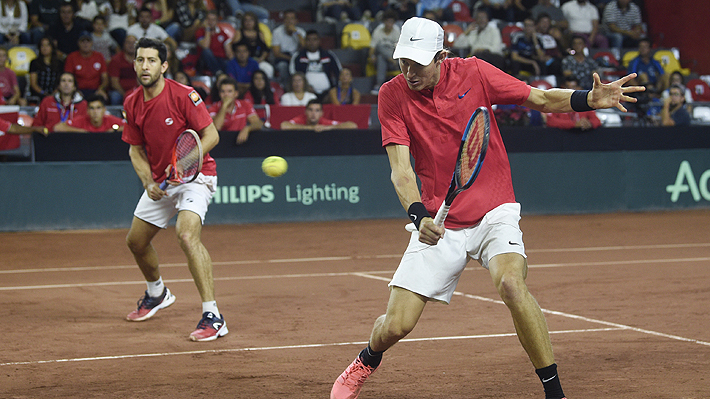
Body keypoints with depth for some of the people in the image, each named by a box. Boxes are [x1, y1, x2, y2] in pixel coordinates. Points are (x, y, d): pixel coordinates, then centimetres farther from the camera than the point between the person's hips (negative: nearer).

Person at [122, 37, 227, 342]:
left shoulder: (183, 96, -19)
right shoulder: (132, 104, 0)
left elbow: (211, 135, -17)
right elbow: (136, 149, 9)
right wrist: (148, 182, -6)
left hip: (195, 176, -7)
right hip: (160, 182, 7)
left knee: (187, 236, -30)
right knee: (136, 241, 16)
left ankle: (213, 317, -30)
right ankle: (157, 293, 47)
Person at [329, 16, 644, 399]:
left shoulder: (473, 73, -8)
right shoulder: (392, 96, -8)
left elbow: (540, 98, 0)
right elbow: (401, 170, -15)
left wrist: (590, 99, -17)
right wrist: (418, 215, -33)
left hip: (494, 212, -1)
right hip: (438, 221, 1)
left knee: (510, 282, -31)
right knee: (395, 325, -4)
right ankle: (366, 363, 34)